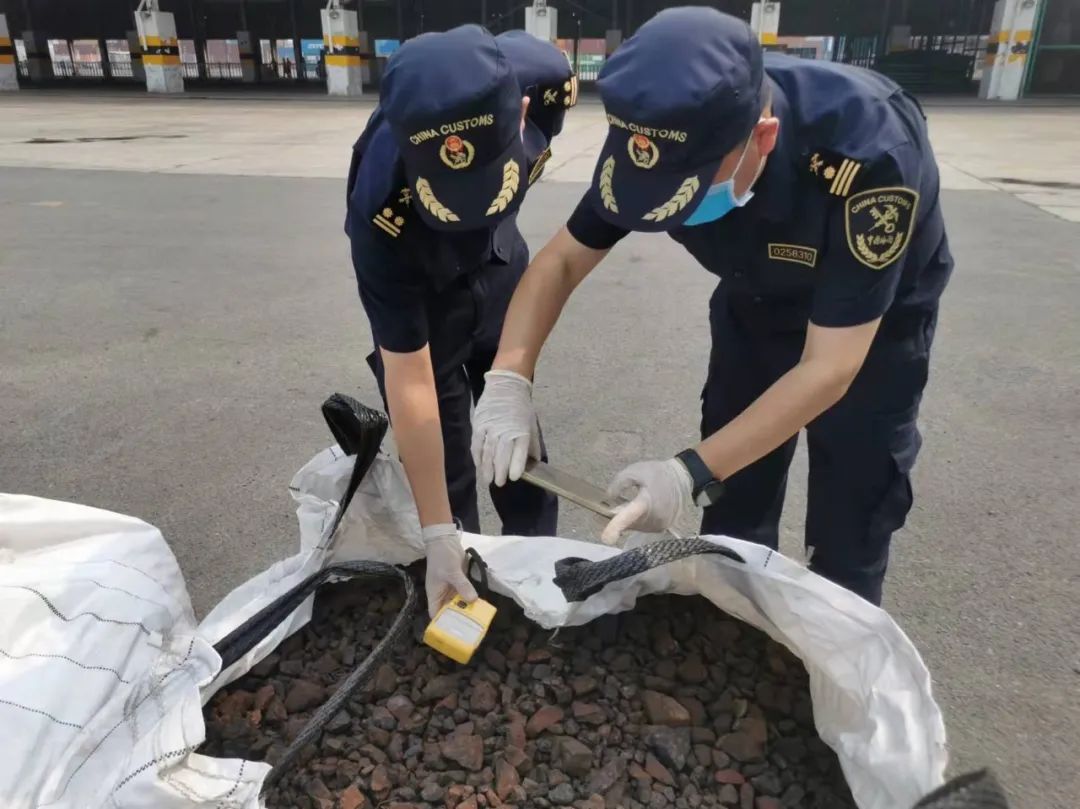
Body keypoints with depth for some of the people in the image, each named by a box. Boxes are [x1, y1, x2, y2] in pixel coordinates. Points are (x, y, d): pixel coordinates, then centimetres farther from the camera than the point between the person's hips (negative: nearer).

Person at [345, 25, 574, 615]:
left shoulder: (545, 78, -33)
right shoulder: (382, 210, -41)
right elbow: (409, 384, -35)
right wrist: (438, 537, -31)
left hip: (499, 262, 4)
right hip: (416, 285, -3)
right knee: (441, 451, -1)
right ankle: (461, 588, 23)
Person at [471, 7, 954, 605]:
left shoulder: (869, 153, -39)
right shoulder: (665, 139, -25)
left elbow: (829, 367, -34)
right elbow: (562, 260, -15)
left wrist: (692, 473, -40)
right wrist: (508, 381, -30)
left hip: (873, 324, -3)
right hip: (755, 305, 4)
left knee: (847, 536, 4)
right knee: (732, 515, 12)